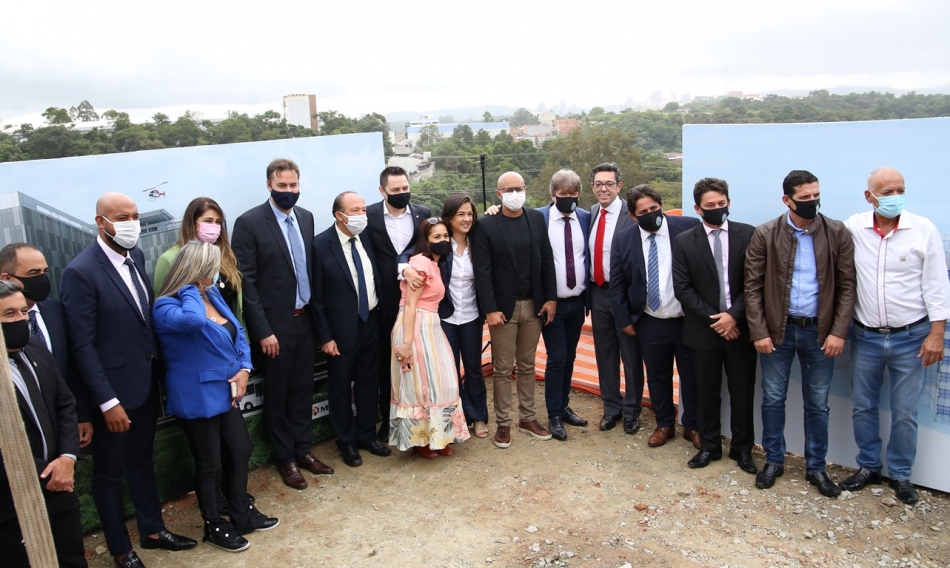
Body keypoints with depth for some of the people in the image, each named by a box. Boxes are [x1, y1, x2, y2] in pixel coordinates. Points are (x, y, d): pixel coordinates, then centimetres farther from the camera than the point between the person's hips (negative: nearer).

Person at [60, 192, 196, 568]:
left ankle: (152, 530, 40)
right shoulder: (81, 271, -19)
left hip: (146, 382, 7)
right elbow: (83, 344, -19)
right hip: (112, 391, -7)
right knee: (110, 473, 13)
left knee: (141, 460, 23)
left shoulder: (135, 256, 3)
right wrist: (107, 401, -19)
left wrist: (158, 367, 5)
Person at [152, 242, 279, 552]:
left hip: (225, 391, 8)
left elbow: (237, 332, 10)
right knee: (209, 463, 8)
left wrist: (244, 368, -4)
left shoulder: (212, 293, 5)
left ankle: (241, 514, 35)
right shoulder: (166, 306, -20)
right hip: (196, 397, -8)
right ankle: (214, 526, 29)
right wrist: (189, 289, -25)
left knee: (241, 450, 16)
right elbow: (194, 320, -44)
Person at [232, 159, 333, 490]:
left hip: (304, 318, 5)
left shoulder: (306, 217, 5)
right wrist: (263, 330, -16)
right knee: (277, 393, 10)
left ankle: (303, 449, 31)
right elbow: (245, 281, -14)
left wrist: (315, 310, 6)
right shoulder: (249, 222, -13)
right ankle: (285, 458, 26)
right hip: (274, 323, -5)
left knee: (303, 388, 15)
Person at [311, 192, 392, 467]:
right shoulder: (320, 245, -15)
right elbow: (316, 296, -12)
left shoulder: (367, 238, 1)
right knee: (341, 387, 11)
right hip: (342, 328, -5)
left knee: (368, 382, 16)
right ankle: (346, 441, 30)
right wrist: (325, 336, -12)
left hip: (371, 322, 5)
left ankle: (367, 435, 34)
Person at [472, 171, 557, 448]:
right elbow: (482, 271, -10)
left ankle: (528, 418, 26)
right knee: (503, 369, 5)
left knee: (527, 365, 14)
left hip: (533, 305, 4)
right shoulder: (485, 225, -7)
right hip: (503, 306, -3)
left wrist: (550, 298, 0)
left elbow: (547, 261, 5)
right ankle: (503, 423, 17)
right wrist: (490, 309, -15)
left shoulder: (537, 219, 4)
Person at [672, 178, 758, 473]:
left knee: (742, 393, 9)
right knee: (707, 392, 12)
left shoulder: (748, 235, -1)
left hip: (739, 327, 0)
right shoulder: (684, 241, -1)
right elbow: (682, 288, -5)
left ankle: (742, 449, 25)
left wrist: (734, 315, -14)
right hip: (704, 329, 0)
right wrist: (713, 319, -11)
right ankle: (709, 446, 27)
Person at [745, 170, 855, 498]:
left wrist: (838, 332, -9)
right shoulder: (765, 235, -5)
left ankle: (816, 467, 27)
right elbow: (753, 286, -4)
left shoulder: (837, 233, -3)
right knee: (773, 399, 10)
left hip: (819, 331, 1)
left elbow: (847, 285, -1)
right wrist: (759, 332, -9)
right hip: (777, 330, 0)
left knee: (817, 404, 11)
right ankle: (774, 461, 27)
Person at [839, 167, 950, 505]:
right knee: (863, 407, 13)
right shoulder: (852, 228, -5)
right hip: (865, 336, 2)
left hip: (910, 337, -1)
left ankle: (901, 475, 25)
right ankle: (868, 467, 31)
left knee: (905, 413, 7)